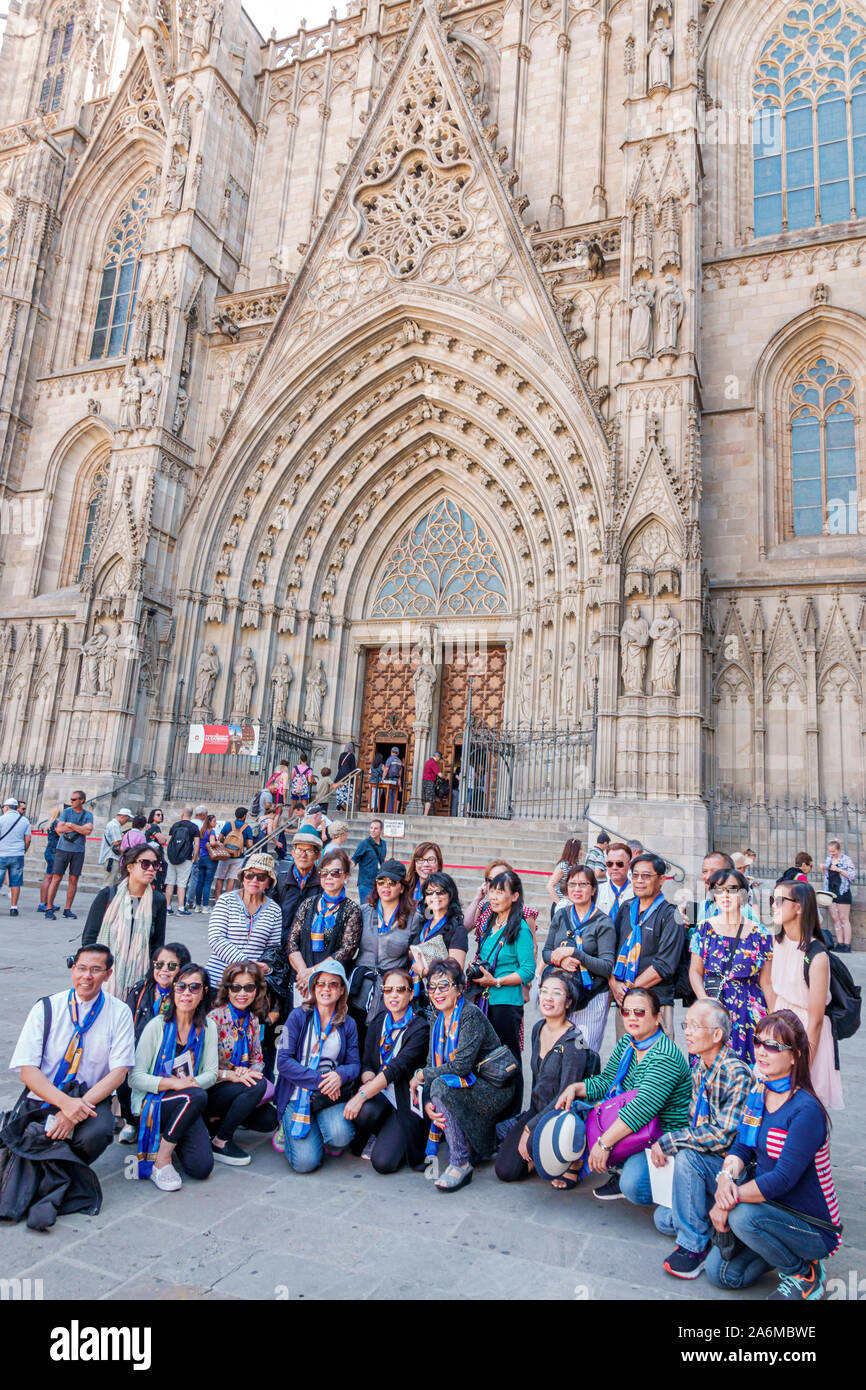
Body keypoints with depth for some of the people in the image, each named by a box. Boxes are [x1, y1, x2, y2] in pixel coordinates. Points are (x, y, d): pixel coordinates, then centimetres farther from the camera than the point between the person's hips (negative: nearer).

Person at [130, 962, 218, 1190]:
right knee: (197, 1096, -34)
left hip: (188, 1106, 4)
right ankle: (160, 1160, -15)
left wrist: (192, 1083, -19)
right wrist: (172, 1083, -25)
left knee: (202, 1167, -18)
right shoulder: (157, 1026, -8)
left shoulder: (208, 1027, 3)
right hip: (151, 1102, -4)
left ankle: (171, 1138, 13)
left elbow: (211, 1073, 2)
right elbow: (135, 1078, -10)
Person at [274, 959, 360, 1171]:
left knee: (340, 1136, -29)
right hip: (298, 1094, -2)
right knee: (306, 1162, -18)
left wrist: (340, 1075, -19)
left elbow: (354, 1064, 6)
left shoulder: (348, 1024, 8)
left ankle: (331, 1143, 10)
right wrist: (318, 1080, -19)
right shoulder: (298, 1016, -1)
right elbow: (283, 1061, -8)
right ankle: (287, 1129, 16)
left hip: (331, 1095, 2)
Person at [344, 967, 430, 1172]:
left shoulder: (420, 1028, -11)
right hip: (378, 1094, 4)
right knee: (365, 1112, -31)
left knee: (383, 1162, -21)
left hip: (406, 1101, -4)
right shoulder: (378, 1021, 8)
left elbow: (397, 1068, -21)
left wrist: (362, 1095, -28)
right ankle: (364, 1140, 4)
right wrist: (368, 1081, -17)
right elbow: (367, 1063, 7)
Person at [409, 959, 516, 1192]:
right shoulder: (438, 1021, 5)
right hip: (468, 1089, 9)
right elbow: (431, 1064, 0)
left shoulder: (471, 1015, -18)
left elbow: (462, 1066, -26)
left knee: (441, 1085, -28)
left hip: (495, 1090, -9)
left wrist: (422, 1075, -16)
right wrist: (426, 1104, -18)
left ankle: (461, 1164, -17)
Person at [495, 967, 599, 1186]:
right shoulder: (538, 1029, 2)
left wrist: (530, 1128, -19)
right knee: (505, 1170, -8)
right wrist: (530, 1114, 16)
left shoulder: (574, 1043, -20)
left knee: (535, 1142, -35)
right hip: (537, 1110, 6)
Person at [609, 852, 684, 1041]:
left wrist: (630, 987, -11)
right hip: (623, 1002, 5)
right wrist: (613, 983, -4)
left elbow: (665, 965, -11)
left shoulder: (669, 916, -4)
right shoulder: (626, 909, 12)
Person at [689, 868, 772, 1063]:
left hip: (748, 1007, 0)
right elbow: (695, 971, 4)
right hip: (713, 1006, 0)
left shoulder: (759, 934, 1)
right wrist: (705, 999, -11)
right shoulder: (704, 929, 3)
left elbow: (765, 981, 4)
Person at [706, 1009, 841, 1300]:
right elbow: (741, 1148, 2)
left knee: (743, 1215, -31)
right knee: (720, 1273, 0)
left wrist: (733, 1197, -24)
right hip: (769, 1206, 7)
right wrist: (726, 1176, -20)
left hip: (814, 1228, -7)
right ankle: (786, 1250, 20)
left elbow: (783, 1178, -28)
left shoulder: (806, 1110, -25)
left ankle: (803, 1274, -4)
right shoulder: (757, 1093, -1)